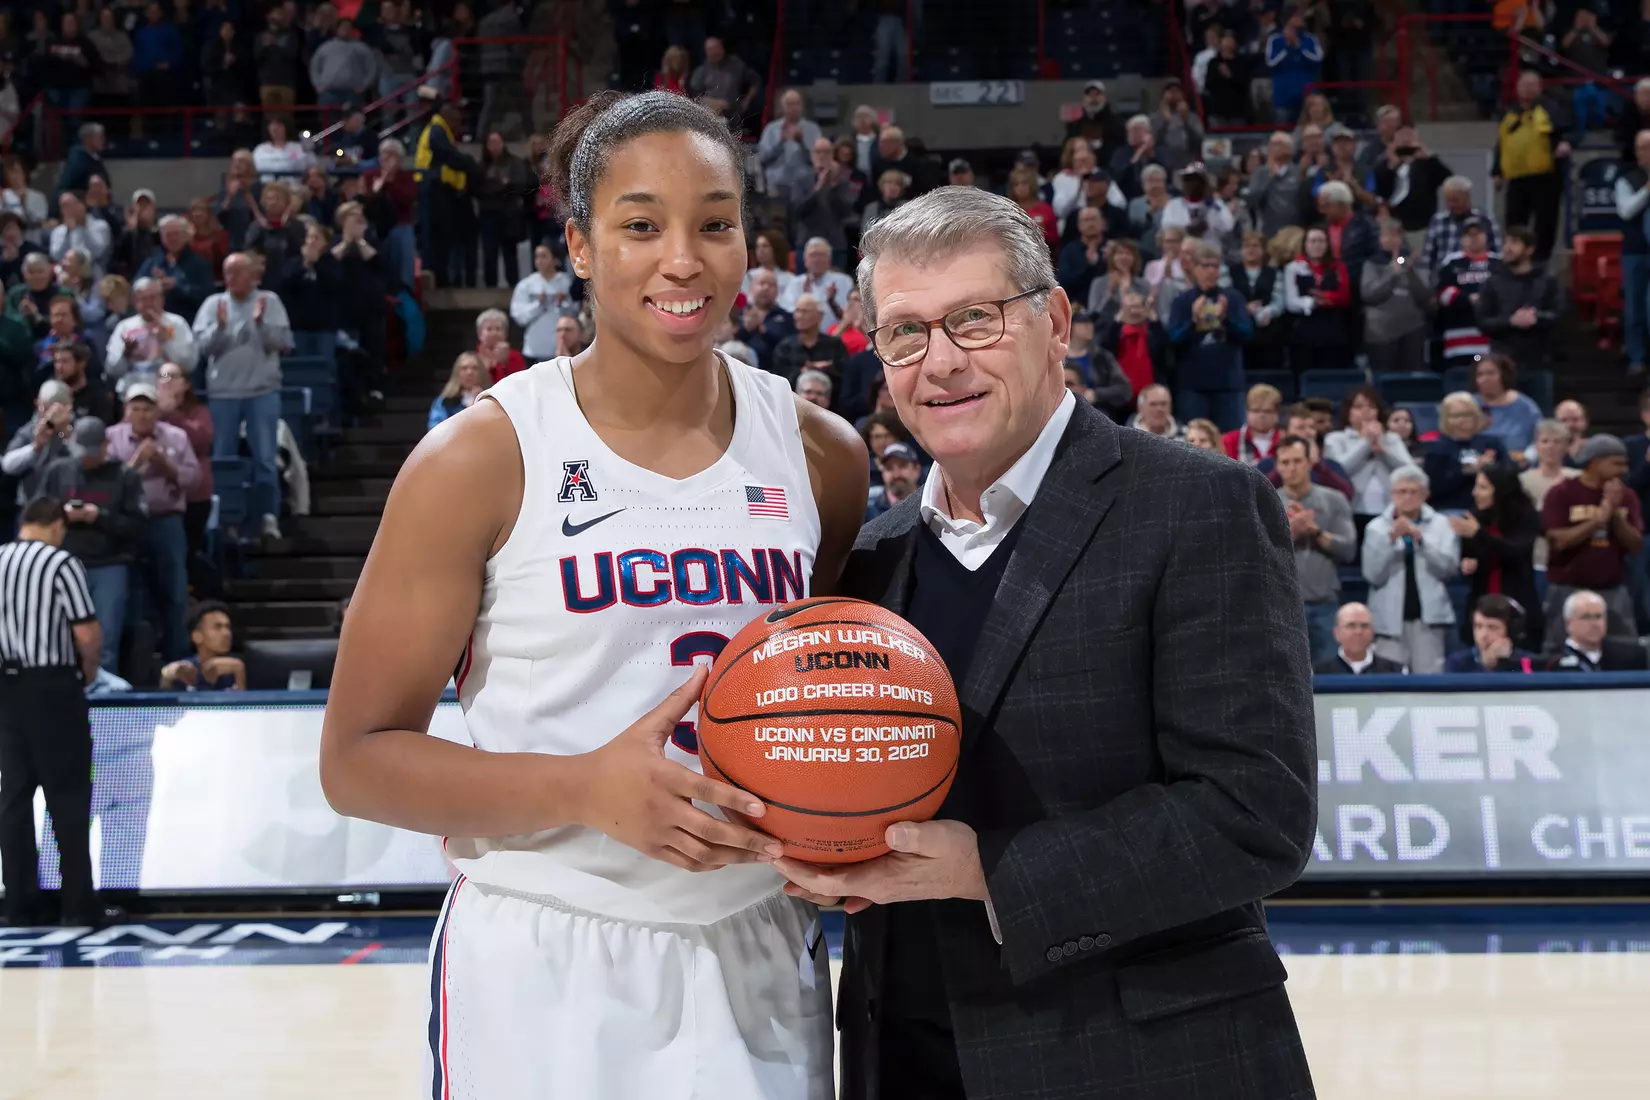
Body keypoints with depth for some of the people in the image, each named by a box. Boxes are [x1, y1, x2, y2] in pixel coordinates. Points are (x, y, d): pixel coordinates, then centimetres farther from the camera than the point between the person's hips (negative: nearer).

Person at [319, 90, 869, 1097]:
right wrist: (587, 788, -21)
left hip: (759, 958, 3)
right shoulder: (480, 462, -8)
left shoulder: (822, 454, 3)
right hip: (546, 970, -3)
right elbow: (360, 757, -7)